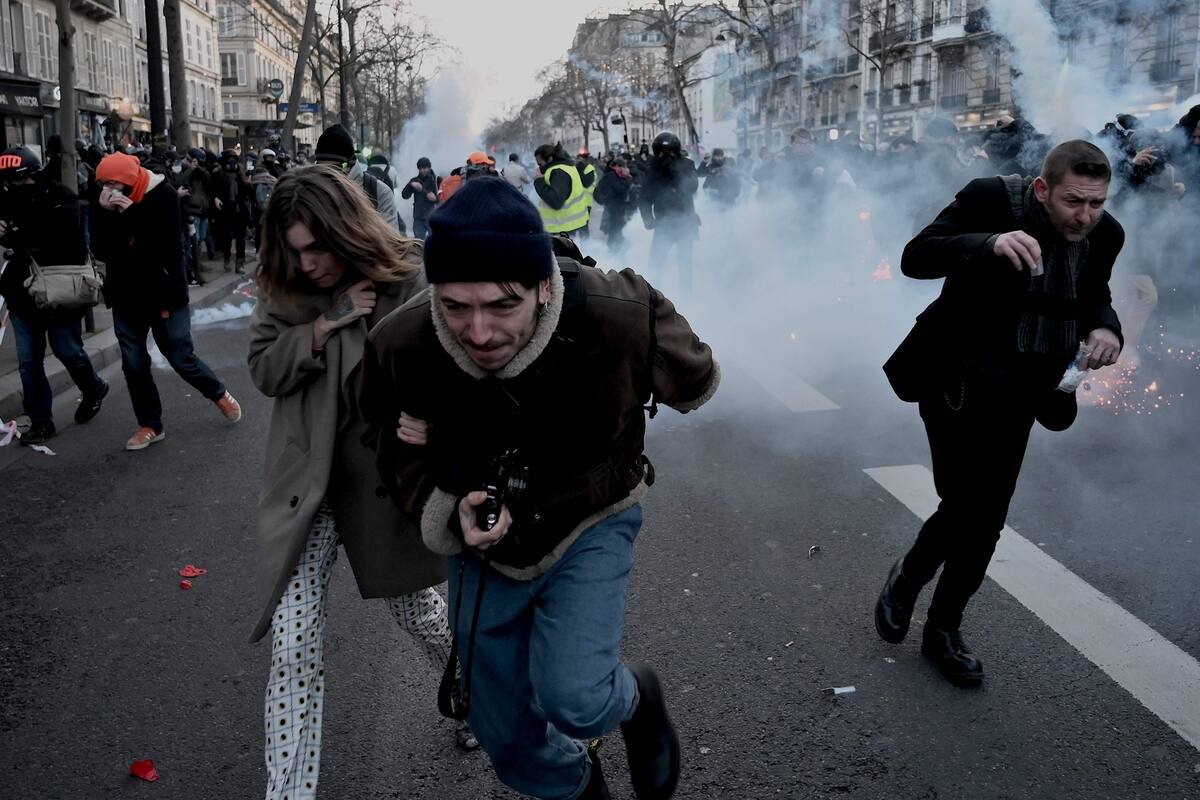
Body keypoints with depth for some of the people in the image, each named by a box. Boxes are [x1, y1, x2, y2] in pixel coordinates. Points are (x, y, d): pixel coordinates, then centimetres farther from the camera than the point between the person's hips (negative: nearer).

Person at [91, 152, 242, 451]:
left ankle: (219, 394, 29)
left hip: (161, 293, -4)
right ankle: (150, 425, 21)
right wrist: (106, 215, -21)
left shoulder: (162, 195, -14)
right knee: (134, 364, 7)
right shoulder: (107, 204, -2)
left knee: (182, 358, 2)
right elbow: (102, 251, -10)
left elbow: (169, 246, -21)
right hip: (126, 297, 4)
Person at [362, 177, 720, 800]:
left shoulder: (618, 316, -32)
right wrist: (450, 513, -29)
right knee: (507, 737, 14)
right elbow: (400, 457, -6)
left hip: (589, 524, -2)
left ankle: (636, 698, 16)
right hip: (484, 545, 3)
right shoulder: (400, 347, -26)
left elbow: (694, 381, -10)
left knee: (572, 700, -23)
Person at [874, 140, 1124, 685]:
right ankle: (907, 577, 19)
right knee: (967, 502, -13)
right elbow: (914, 258, -22)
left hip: (1021, 389, 5)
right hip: (958, 375, -5)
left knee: (987, 517, 9)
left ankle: (944, 630, 27)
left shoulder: (1104, 234, -2)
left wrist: (1105, 327, -10)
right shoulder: (991, 200, -16)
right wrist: (989, 245, -39)